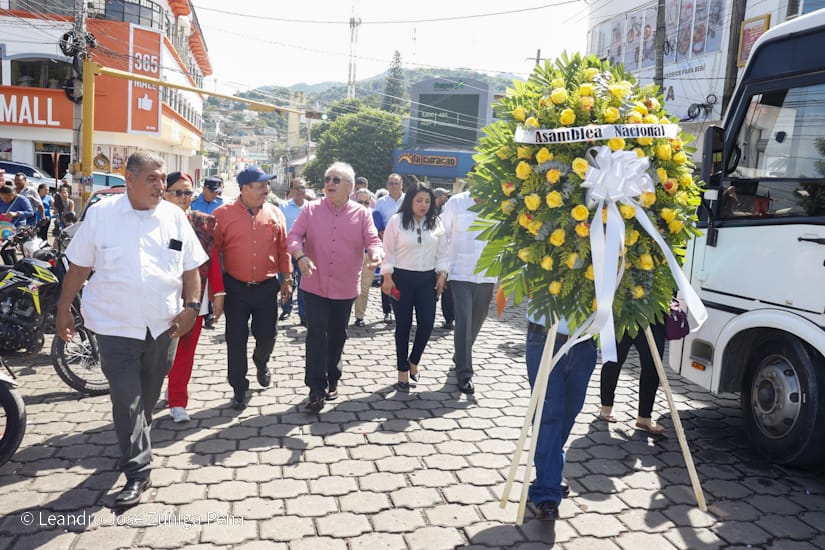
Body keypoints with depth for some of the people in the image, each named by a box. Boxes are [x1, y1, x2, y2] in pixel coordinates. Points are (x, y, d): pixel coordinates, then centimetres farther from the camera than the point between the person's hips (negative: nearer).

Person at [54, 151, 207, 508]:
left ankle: (132, 447, 42)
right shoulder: (101, 213, -3)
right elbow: (79, 266, 3)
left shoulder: (175, 217, 1)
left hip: (163, 326, 3)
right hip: (116, 326, -2)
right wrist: (63, 309, 3)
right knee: (127, 401, -3)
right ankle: (138, 472, 8)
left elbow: (191, 268, 4)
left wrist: (191, 307, -6)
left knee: (148, 398, 18)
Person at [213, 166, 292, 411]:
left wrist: (287, 278, 8)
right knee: (236, 340, 4)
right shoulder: (223, 214, -5)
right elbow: (213, 251, -2)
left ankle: (261, 362, 44)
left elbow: (283, 248, 9)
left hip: (267, 287, 2)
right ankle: (239, 389, 19)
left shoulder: (275, 213, 3)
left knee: (267, 335, 9)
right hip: (235, 287, -2)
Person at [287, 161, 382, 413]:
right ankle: (316, 389, -1)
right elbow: (294, 236, -5)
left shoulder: (361, 214, 0)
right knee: (316, 335, -7)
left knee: (337, 336, 15)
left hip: (345, 288, 1)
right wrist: (300, 255, -26)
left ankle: (332, 380, 34)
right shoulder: (311, 210, 0)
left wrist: (376, 253, -30)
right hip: (315, 286, -1)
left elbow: (372, 240, -6)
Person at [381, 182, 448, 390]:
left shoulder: (435, 223, 5)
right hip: (402, 278, -3)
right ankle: (402, 370, 16)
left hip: (427, 279, 3)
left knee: (427, 323, -3)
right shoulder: (397, 221, -4)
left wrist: (442, 275, 2)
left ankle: (413, 361, 23)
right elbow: (388, 251, -4)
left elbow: (442, 252, 10)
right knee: (403, 324, 3)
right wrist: (387, 278, -8)